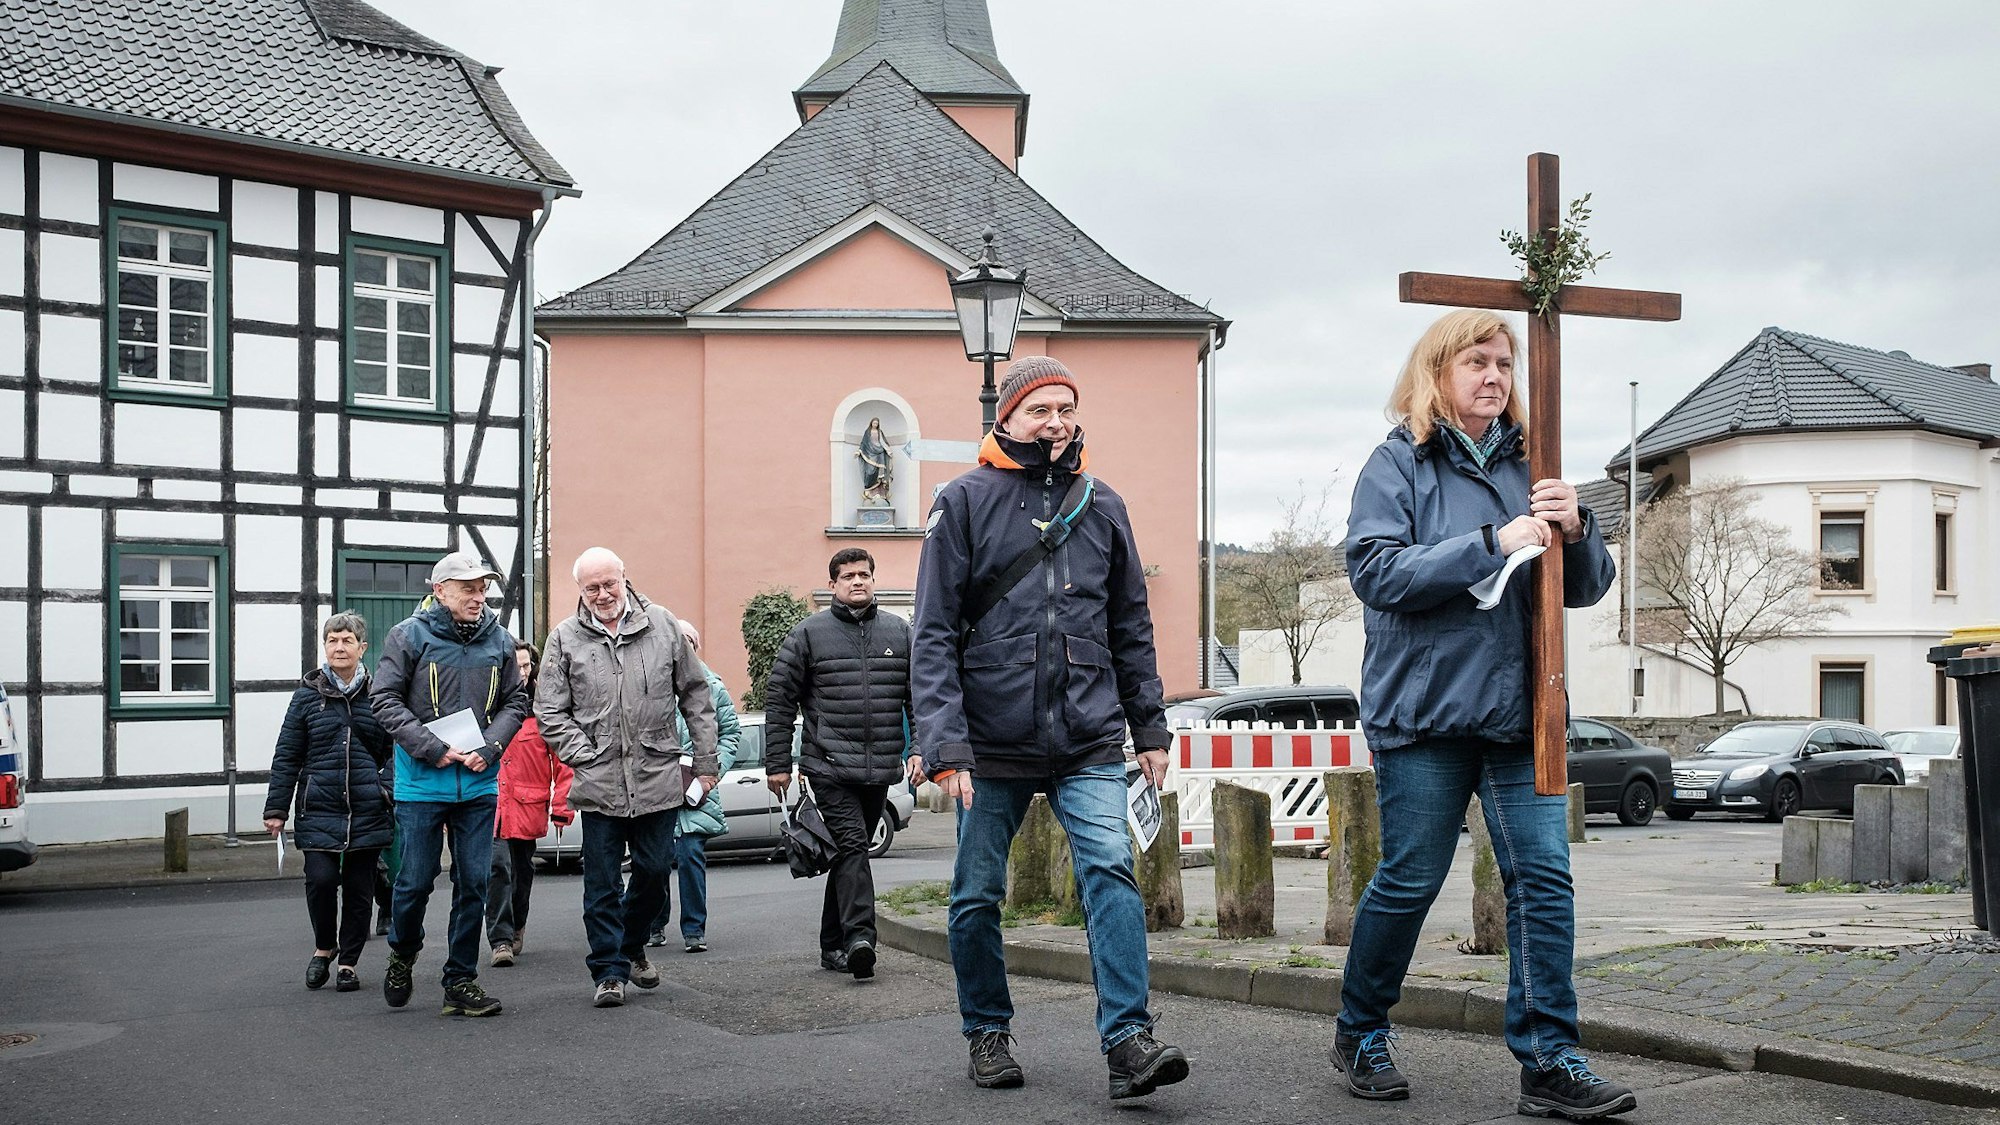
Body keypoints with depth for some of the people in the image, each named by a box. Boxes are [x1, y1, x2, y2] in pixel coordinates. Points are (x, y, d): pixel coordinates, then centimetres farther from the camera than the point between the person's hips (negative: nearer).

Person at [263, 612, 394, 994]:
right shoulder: (308, 694, 5)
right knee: (321, 878, -12)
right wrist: (276, 809, 4)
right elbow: (287, 756, 6)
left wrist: (389, 789, -5)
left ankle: (348, 962, 20)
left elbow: (396, 751, 11)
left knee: (358, 887, 5)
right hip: (319, 807, -1)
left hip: (367, 809, 1)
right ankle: (323, 947, 13)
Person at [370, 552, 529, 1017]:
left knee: (474, 883, 4)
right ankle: (402, 954, 31)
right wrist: (432, 749, -14)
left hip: (479, 785, 3)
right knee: (416, 881, 2)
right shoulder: (409, 636, -4)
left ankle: (460, 982, 13)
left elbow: (515, 702, 11)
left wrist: (489, 749, -6)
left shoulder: (499, 640, 7)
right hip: (422, 785, -3)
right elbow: (385, 700, -6)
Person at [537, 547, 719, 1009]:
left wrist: (706, 760, 7)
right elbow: (550, 712, 2)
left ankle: (632, 947, 33)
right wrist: (587, 759, -7)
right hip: (599, 784, -1)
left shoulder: (662, 626, 5)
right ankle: (609, 970, 13)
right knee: (602, 883, 3)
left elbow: (695, 697, 9)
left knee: (654, 871, 9)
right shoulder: (565, 638, 2)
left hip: (659, 778, 1)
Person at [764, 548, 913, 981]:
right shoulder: (809, 633, 1)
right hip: (829, 767, -4)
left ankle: (833, 945, 18)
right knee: (852, 844, -18)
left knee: (851, 852, 11)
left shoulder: (899, 632, 11)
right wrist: (777, 764, -1)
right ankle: (859, 937, -26)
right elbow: (779, 698, 2)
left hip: (880, 769, 4)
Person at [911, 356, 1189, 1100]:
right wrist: (945, 746, -14)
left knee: (1111, 870, -14)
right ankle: (988, 1032, 26)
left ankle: (1128, 1041, -14)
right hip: (993, 742, -1)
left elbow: (1131, 628, 17)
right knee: (977, 897, 8)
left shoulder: (1102, 506, 10)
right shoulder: (965, 502, -1)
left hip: (1088, 740, 2)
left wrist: (1149, 728, 14)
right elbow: (934, 634, -6)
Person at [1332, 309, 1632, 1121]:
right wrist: (1493, 544, -19)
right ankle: (1360, 1032, 24)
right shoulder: (1400, 463, -1)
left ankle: (1548, 1060, 4)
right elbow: (1375, 569, -15)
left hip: (1519, 710, 5)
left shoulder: (1525, 468, 13)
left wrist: (1575, 531, -8)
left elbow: (1587, 589, 13)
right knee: (1410, 880, 4)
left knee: (1544, 876, -2)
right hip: (1424, 710, -4)